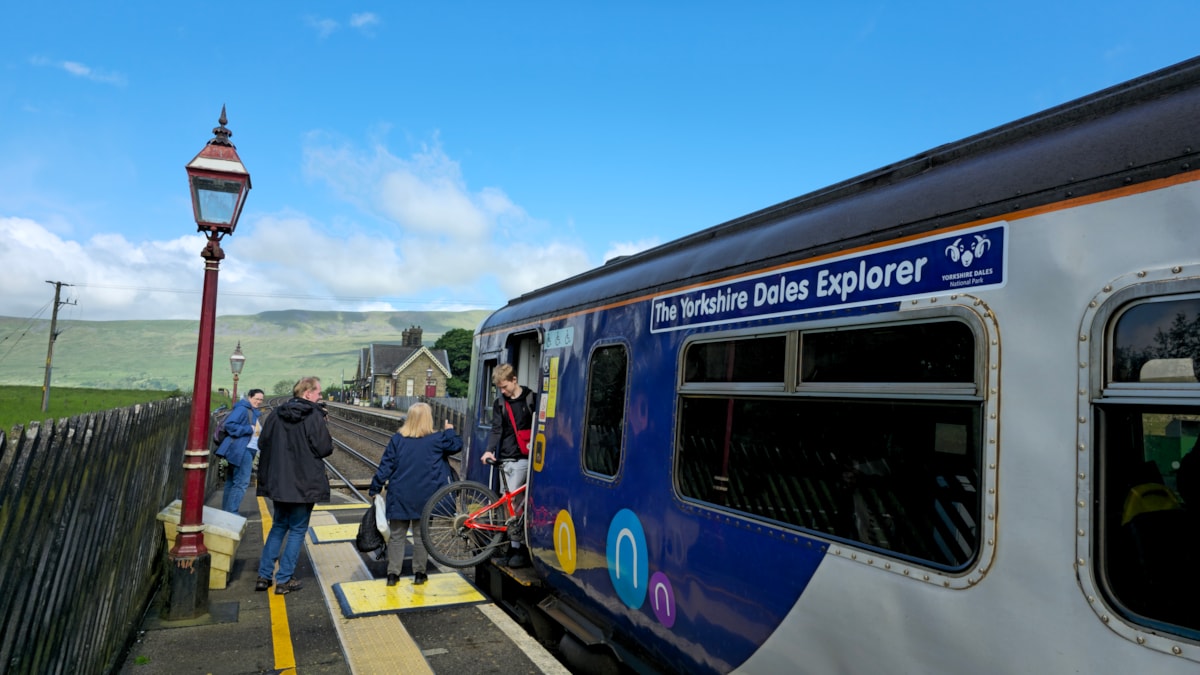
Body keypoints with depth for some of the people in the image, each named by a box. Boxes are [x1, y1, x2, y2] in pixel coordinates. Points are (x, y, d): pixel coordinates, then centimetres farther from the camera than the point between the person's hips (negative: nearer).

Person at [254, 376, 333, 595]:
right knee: (297, 529, 7)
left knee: (279, 526, 21)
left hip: (279, 482, 6)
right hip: (305, 483, -5)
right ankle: (284, 580, 10)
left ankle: (264, 575, 20)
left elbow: (262, 443, 8)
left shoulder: (277, 414, 2)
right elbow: (325, 449, -16)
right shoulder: (314, 416, -15)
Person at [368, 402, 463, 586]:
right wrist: (449, 431, 18)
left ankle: (392, 573, 12)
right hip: (424, 498, -1)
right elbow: (457, 445, 2)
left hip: (399, 497, 1)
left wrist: (375, 488, 5)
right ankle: (419, 573, 16)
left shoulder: (398, 439, -3)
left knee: (397, 535, 11)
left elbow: (386, 466, -3)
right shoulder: (436, 439, -8)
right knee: (421, 535, 11)